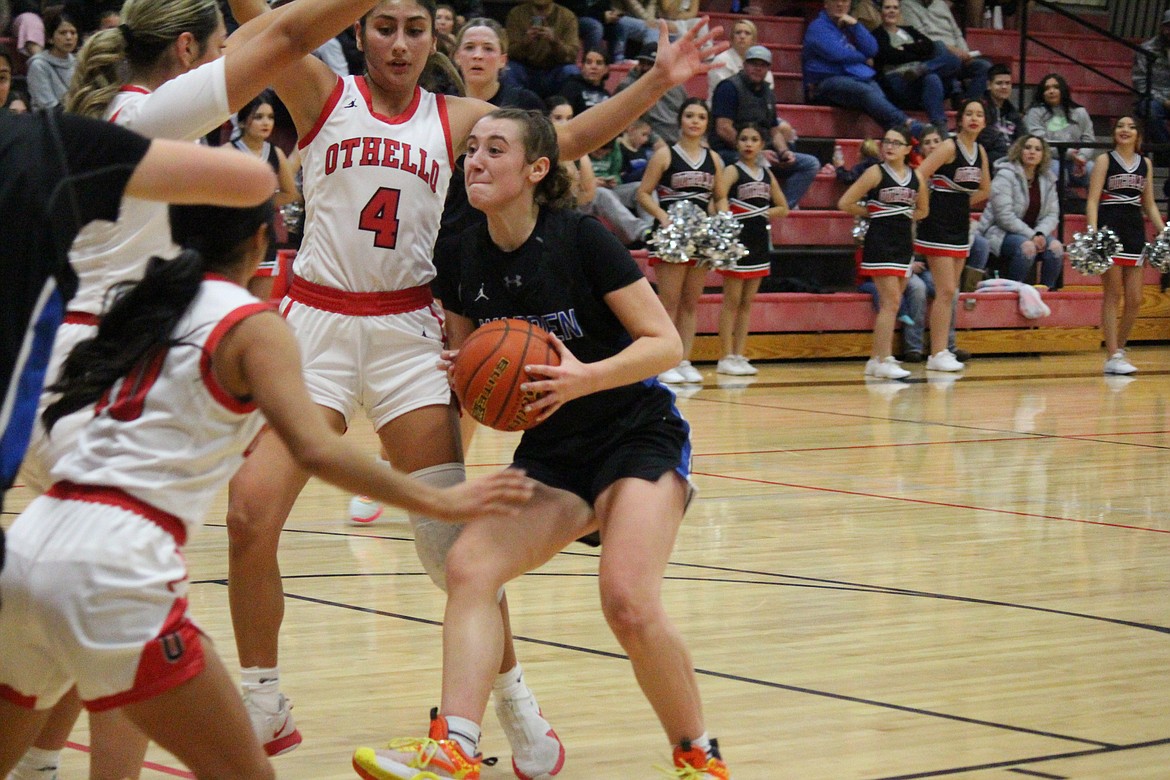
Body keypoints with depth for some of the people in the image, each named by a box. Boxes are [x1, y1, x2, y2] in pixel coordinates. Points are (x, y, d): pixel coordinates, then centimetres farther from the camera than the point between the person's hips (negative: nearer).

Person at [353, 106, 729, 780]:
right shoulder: (465, 262, 2)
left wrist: (586, 378, -28)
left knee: (630, 604, -25)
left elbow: (667, 343, -13)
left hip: (638, 437, -5)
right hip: (550, 452, 6)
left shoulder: (581, 238, -13)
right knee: (468, 565, -19)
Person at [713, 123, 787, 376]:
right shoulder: (732, 171, -6)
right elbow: (720, 196, -26)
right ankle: (726, 358, 1)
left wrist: (763, 214, 1)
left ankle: (740, 356, 12)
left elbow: (783, 208, 18)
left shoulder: (767, 175, 12)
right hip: (738, 240, -6)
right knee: (732, 301, -2)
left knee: (747, 303, 9)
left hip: (760, 241, 6)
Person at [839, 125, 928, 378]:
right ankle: (884, 361, -11)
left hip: (904, 244, 6)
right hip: (880, 243, -6)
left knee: (890, 304, 10)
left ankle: (875, 358, 19)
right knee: (891, 302, -12)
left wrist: (905, 217, 7)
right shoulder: (876, 173, -7)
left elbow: (923, 209, 23)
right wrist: (873, 213, 1)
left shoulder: (915, 176, 7)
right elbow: (845, 203, -9)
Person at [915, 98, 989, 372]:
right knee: (946, 291, -9)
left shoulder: (980, 151, 8)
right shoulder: (949, 147, -13)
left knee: (949, 292, 9)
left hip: (961, 226, 7)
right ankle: (937, 354, -6)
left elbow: (984, 190, 23)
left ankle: (941, 351, 14)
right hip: (938, 226, -7)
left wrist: (961, 204, 14)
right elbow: (917, 179, -18)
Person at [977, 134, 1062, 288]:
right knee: (1027, 247, -34)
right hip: (1000, 232, -6)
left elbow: (1052, 214, 6)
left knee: (1056, 246, -22)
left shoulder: (1047, 179, 9)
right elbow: (1004, 216, -18)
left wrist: (1040, 234, -15)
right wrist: (1031, 235, -21)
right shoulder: (1005, 176, -10)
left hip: (1032, 233, 6)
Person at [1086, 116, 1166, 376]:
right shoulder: (1105, 160, 0)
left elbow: (1149, 204, 18)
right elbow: (1092, 200, -6)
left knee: (1135, 300, 3)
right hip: (1109, 228, -5)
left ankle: (1119, 349, 19)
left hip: (1135, 231, 5)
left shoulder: (1146, 164, 13)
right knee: (1113, 294, -5)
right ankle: (1113, 357, -3)